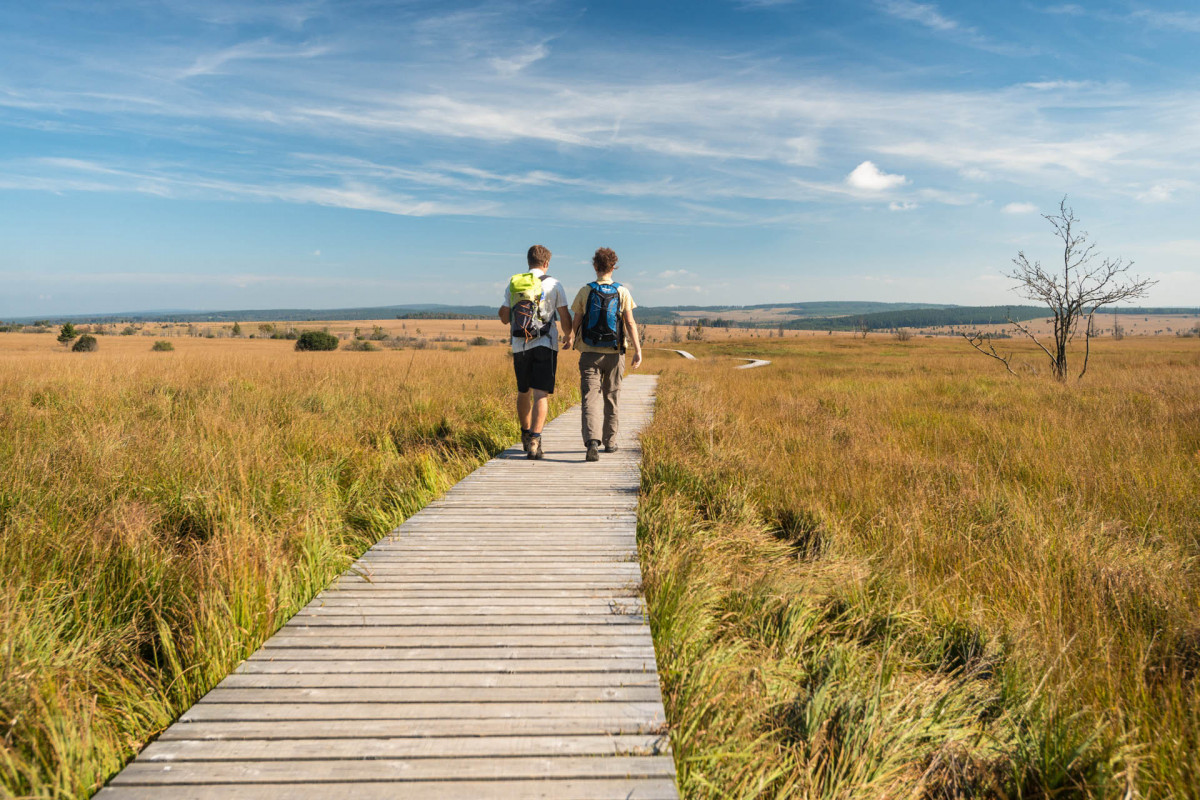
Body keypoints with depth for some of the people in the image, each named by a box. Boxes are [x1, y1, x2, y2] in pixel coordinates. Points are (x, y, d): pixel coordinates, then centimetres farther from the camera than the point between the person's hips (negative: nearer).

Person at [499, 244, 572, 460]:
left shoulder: (512, 284, 7)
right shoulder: (553, 284, -1)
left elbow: (505, 319, 12)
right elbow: (565, 317, -1)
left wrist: (502, 309, 34)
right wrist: (568, 336, 19)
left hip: (519, 345, 4)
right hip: (545, 345, -3)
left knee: (523, 392, 18)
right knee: (541, 394, -6)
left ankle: (525, 436, 32)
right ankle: (534, 441, -17)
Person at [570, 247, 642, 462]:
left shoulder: (585, 291, -1)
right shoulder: (622, 292, 0)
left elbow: (575, 324, 4)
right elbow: (630, 323, -8)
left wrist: (577, 342, 24)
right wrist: (638, 350, -10)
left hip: (590, 354, -1)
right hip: (614, 354, 1)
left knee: (591, 398, -5)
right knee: (611, 398, 15)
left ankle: (592, 441, -24)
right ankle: (610, 442, 24)